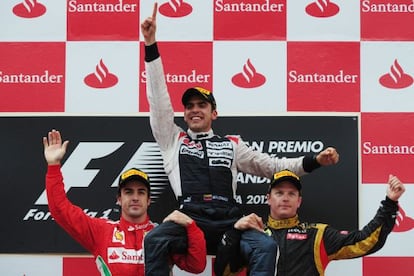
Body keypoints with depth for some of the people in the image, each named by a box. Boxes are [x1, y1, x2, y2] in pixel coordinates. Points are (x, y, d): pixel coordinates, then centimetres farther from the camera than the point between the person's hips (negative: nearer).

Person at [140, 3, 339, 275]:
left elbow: (272, 166, 25)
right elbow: (159, 98, 16)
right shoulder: (173, 139, 23)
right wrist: (151, 45, 9)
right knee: (155, 239, -35)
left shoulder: (231, 144, 27)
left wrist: (315, 161, 11)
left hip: (229, 222, 2)